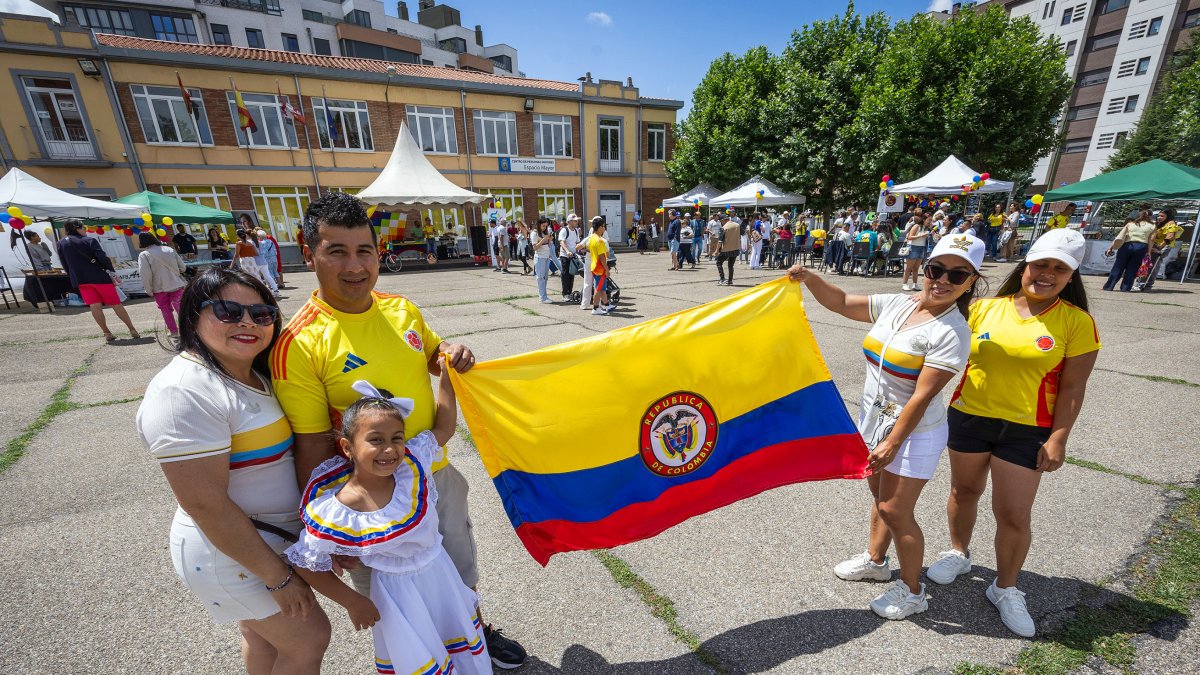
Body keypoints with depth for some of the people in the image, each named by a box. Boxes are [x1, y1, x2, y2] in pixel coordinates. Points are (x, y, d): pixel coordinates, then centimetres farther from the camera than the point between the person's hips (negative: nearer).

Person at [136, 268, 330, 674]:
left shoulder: (255, 375, 2)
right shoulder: (185, 392, -26)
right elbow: (205, 504, -26)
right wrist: (277, 576, -20)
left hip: (277, 536, 8)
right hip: (233, 552, -8)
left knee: (262, 634, 26)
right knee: (309, 638, 9)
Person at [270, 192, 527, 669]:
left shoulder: (402, 310, -5)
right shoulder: (298, 344, -20)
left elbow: (433, 354, 12)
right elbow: (312, 447, -16)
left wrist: (453, 355, -10)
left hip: (438, 475, 5)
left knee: (461, 569, 27)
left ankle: (475, 631, 57)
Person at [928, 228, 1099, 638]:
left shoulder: (1077, 322, -4)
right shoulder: (985, 308, -2)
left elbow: (1073, 387, -5)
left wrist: (1058, 438, -9)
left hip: (1026, 430, -1)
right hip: (969, 417, 1)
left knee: (1014, 515, 3)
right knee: (964, 491, 17)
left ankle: (1005, 589, 27)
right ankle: (958, 553, 42)